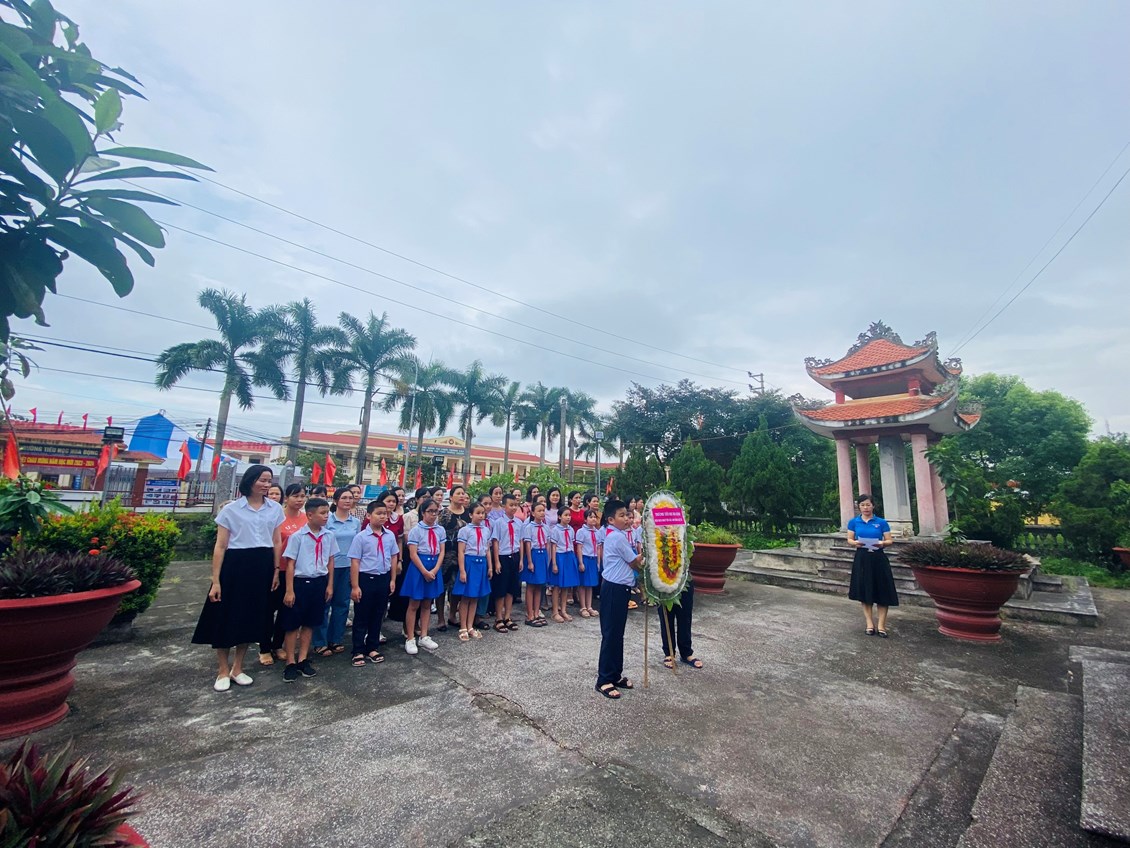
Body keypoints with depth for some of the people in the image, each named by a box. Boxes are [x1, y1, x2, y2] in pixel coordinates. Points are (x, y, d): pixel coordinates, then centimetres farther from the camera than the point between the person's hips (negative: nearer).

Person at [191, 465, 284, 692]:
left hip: (263, 567, 3)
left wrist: (276, 571, 5)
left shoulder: (275, 509, 5)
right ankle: (223, 671, 24)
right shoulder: (231, 509, -3)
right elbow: (220, 546, -3)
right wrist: (215, 581, -6)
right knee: (226, 618, 5)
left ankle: (237, 669, 28)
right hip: (235, 565, -3)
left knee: (252, 618, 11)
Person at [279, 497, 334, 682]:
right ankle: (291, 662, 22)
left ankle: (303, 659, 27)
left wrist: (329, 585, 8)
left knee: (310, 623, 14)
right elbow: (290, 564, -8)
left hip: (319, 582, 4)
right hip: (300, 582, -4)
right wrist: (289, 590, -8)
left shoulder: (328, 536, 0)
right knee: (293, 624, 7)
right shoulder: (297, 536, -11)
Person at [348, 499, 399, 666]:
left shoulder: (390, 535, 0)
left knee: (378, 616, 16)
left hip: (383, 579, 4)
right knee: (361, 617, 9)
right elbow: (355, 562, -10)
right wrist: (355, 586, -11)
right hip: (366, 579, -4)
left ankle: (372, 648, 32)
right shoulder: (361, 537, -12)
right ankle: (358, 651, 24)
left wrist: (392, 579, 9)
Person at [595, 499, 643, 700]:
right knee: (611, 634, -1)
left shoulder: (615, 535, 13)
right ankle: (604, 680, 9)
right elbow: (635, 563, -9)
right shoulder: (618, 537, -17)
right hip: (615, 589, -10)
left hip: (619, 588, 10)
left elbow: (630, 560, 15)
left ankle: (615, 674, 28)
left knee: (618, 633, 16)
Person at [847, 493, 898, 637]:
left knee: (882, 591, -1)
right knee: (864, 591, 5)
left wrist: (882, 543, -19)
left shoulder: (881, 522, 2)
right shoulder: (853, 522, 4)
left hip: (878, 559, -1)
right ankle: (870, 624, 15)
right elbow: (849, 540, 5)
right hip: (862, 559, 1)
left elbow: (890, 541, 1)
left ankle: (881, 625, 7)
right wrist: (855, 543, -16)